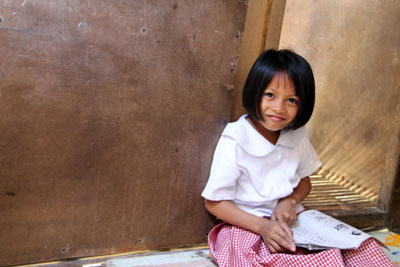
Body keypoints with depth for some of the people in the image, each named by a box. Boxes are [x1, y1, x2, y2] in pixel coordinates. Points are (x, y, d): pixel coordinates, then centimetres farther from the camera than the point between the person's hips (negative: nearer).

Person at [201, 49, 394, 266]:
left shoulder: (297, 135, 1)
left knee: (364, 249, -13)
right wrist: (263, 226, -23)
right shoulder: (235, 140, -17)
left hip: (291, 222, 6)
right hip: (248, 228, -6)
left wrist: (290, 201, -7)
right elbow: (214, 202, -13)